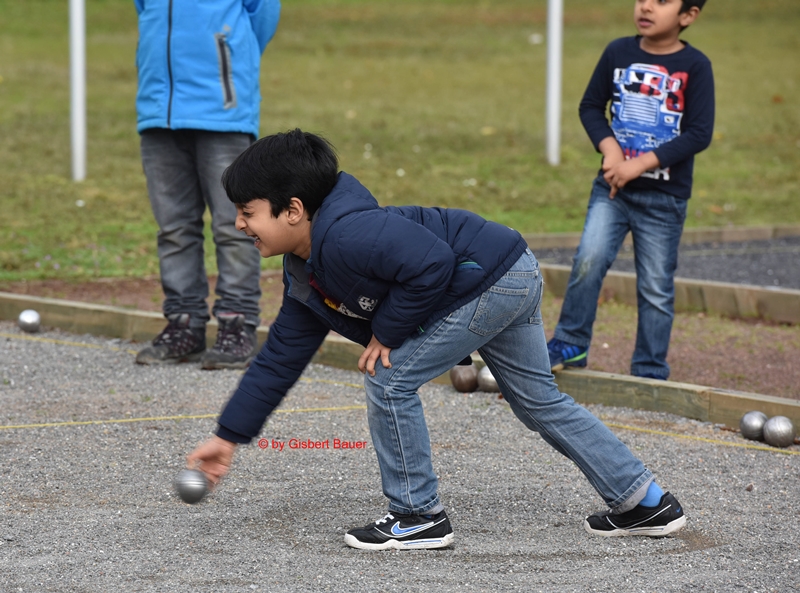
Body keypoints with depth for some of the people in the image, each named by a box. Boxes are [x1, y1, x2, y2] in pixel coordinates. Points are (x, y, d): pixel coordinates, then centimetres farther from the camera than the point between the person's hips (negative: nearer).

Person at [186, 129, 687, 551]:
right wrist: (230, 436, 15)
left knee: (391, 379, -8)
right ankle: (646, 504, 29)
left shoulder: (345, 235, -24)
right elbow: (280, 359, 16)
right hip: (512, 283, 11)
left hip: (493, 278, -11)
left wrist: (387, 332, -16)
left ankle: (420, 516, 2)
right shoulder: (306, 277, 9)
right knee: (541, 403, 20)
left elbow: (432, 264, -28)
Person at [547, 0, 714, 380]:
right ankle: (570, 345, -2)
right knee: (589, 259, -15)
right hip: (611, 187, 2)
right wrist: (609, 148, -10)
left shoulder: (694, 66, -8)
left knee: (656, 288, 5)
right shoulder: (618, 53, 1)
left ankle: (650, 372, 15)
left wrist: (640, 164, -18)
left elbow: (699, 134, -13)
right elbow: (591, 105, 9)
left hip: (663, 198, -2)